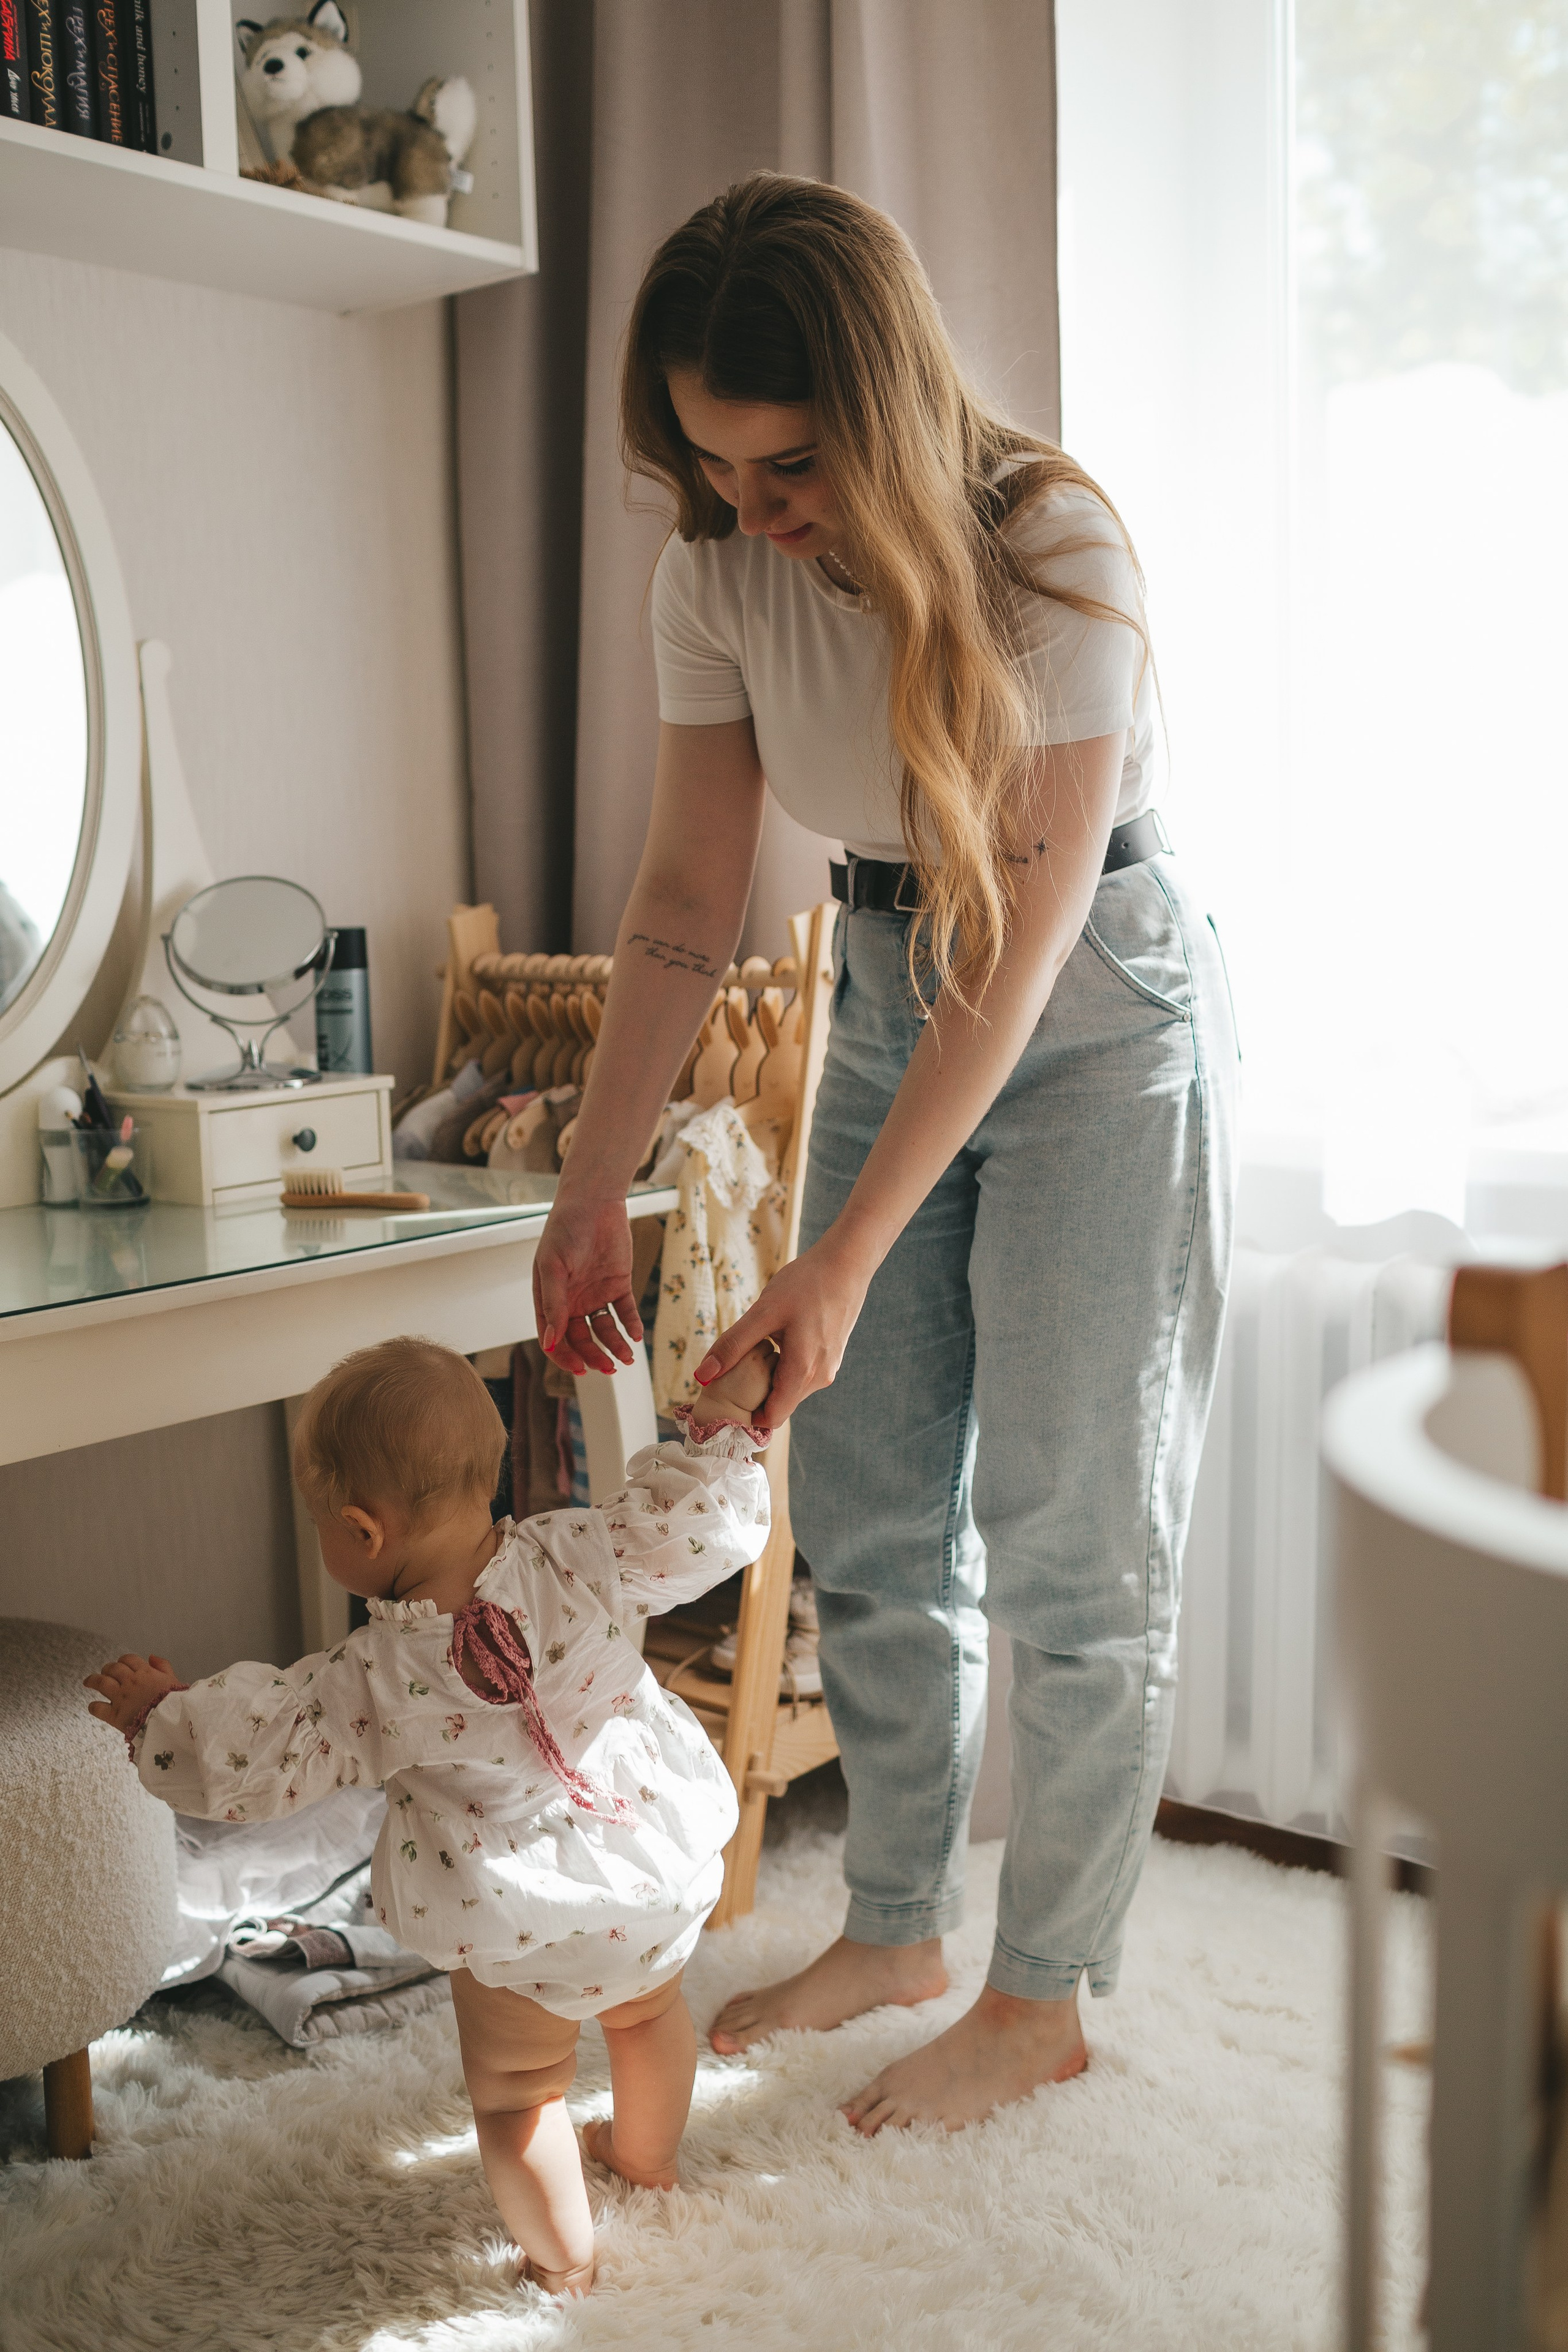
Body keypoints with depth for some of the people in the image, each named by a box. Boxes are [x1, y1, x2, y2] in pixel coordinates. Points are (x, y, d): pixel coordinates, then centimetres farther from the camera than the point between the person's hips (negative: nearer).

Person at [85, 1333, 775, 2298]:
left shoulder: (376, 1683, -24)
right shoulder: (575, 1561, -21)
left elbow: (254, 1761, -14)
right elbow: (694, 1529, -13)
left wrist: (159, 1711, 1)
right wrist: (728, 1416, -1)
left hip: (519, 1934, -4)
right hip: (660, 1875, 5)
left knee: (516, 2091, 22)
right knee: (650, 2011, 34)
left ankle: (562, 2255, 38)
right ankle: (648, 2154, 58)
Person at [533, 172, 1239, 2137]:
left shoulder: (1051, 553, -25)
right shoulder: (718, 571, -9)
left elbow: (1023, 945, -26)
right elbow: (687, 902, -5)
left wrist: (843, 1264, -28)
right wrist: (591, 1195, -9)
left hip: (1097, 1017, -5)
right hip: (887, 999, 6)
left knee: (1065, 1531, -2)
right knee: (860, 1510, 8)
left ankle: (1045, 1995, 14)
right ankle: (895, 1925, 26)